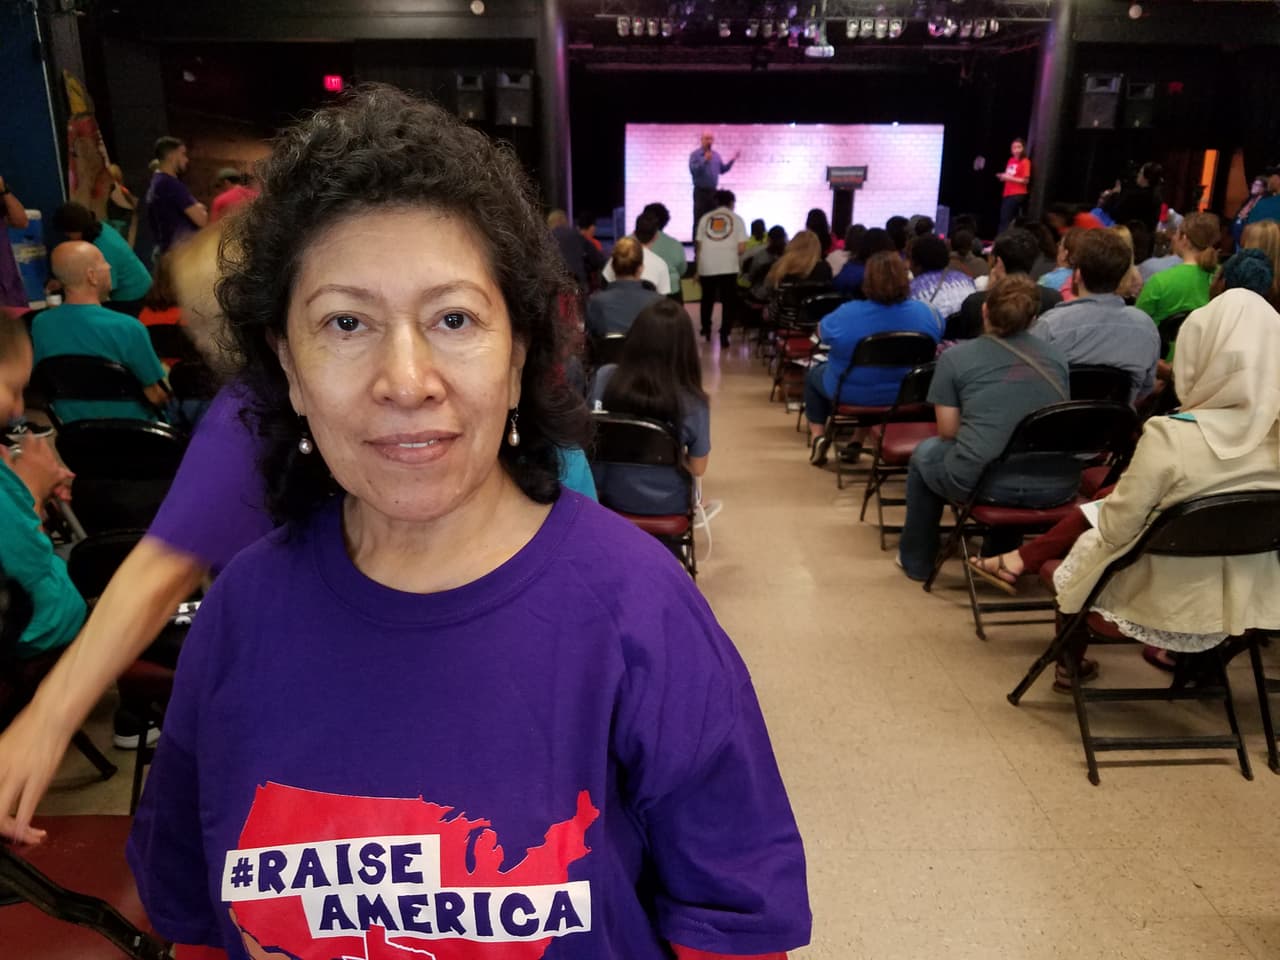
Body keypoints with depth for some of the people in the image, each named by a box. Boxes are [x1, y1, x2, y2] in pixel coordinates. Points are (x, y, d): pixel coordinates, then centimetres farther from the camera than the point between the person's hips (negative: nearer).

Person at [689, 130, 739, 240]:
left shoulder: (716, 155, 12)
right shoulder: (695, 155, -6)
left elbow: (722, 170, 18)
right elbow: (693, 170, -20)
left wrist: (732, 160, 7)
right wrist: (704, 160, -28)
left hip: (713, 191, 6)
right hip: (701, 191, -5)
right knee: (699, 221, -5)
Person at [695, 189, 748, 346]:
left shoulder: (705, 217, 10)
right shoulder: (736, 219, 5)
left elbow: (698, 245, 9)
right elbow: (741, 247, -3)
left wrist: (698, 269, 18)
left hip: (707, 266, 2)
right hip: (728, 266, -2)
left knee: (707, 299, 20)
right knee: (729, 301, 6)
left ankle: (706, 331, 33)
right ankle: (724, 335, 0)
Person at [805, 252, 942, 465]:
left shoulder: (846, 314, -24)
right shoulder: (924, 312, -15)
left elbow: (821, 332, -5)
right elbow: (939, 331, 7)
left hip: (853, 395, -3)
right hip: (906, 395, 3)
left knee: (814, 373, 27)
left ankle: (818, 434, 17)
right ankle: (858, 441, 38)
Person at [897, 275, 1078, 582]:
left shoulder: (955, 356, 1)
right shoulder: (1056, 355, 13)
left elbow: (948, 431, 3)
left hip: (985, 482, -4)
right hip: (1058, 487, 4)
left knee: (925, 453, 28)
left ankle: (915, 561, 39)